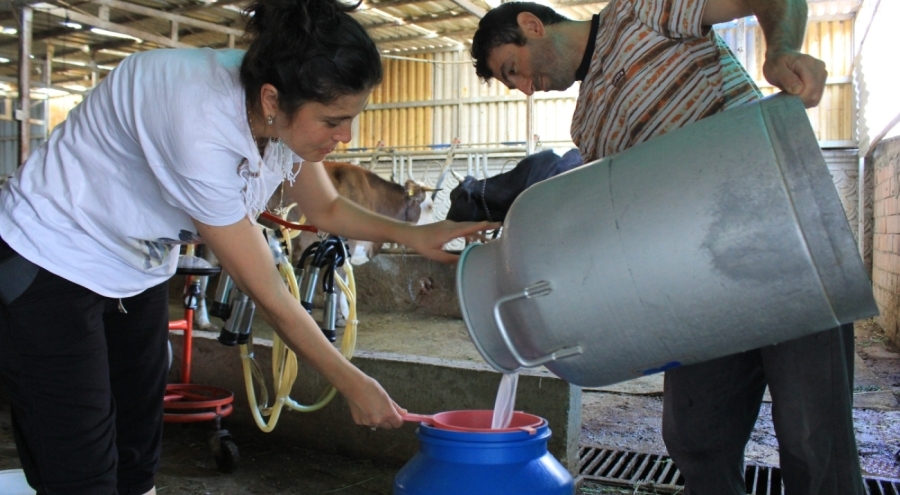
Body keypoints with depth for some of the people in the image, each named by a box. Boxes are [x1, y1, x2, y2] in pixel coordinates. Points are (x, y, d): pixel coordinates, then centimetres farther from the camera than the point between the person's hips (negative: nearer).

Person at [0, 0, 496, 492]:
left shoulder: (282, 114, -15)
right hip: (52, 263, -7)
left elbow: (326, 209, 5)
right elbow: (268, 294, -27)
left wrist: (414, 235, -10)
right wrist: (352, 384, -17)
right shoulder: (202, 130, -36)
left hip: (137, 269, 7)